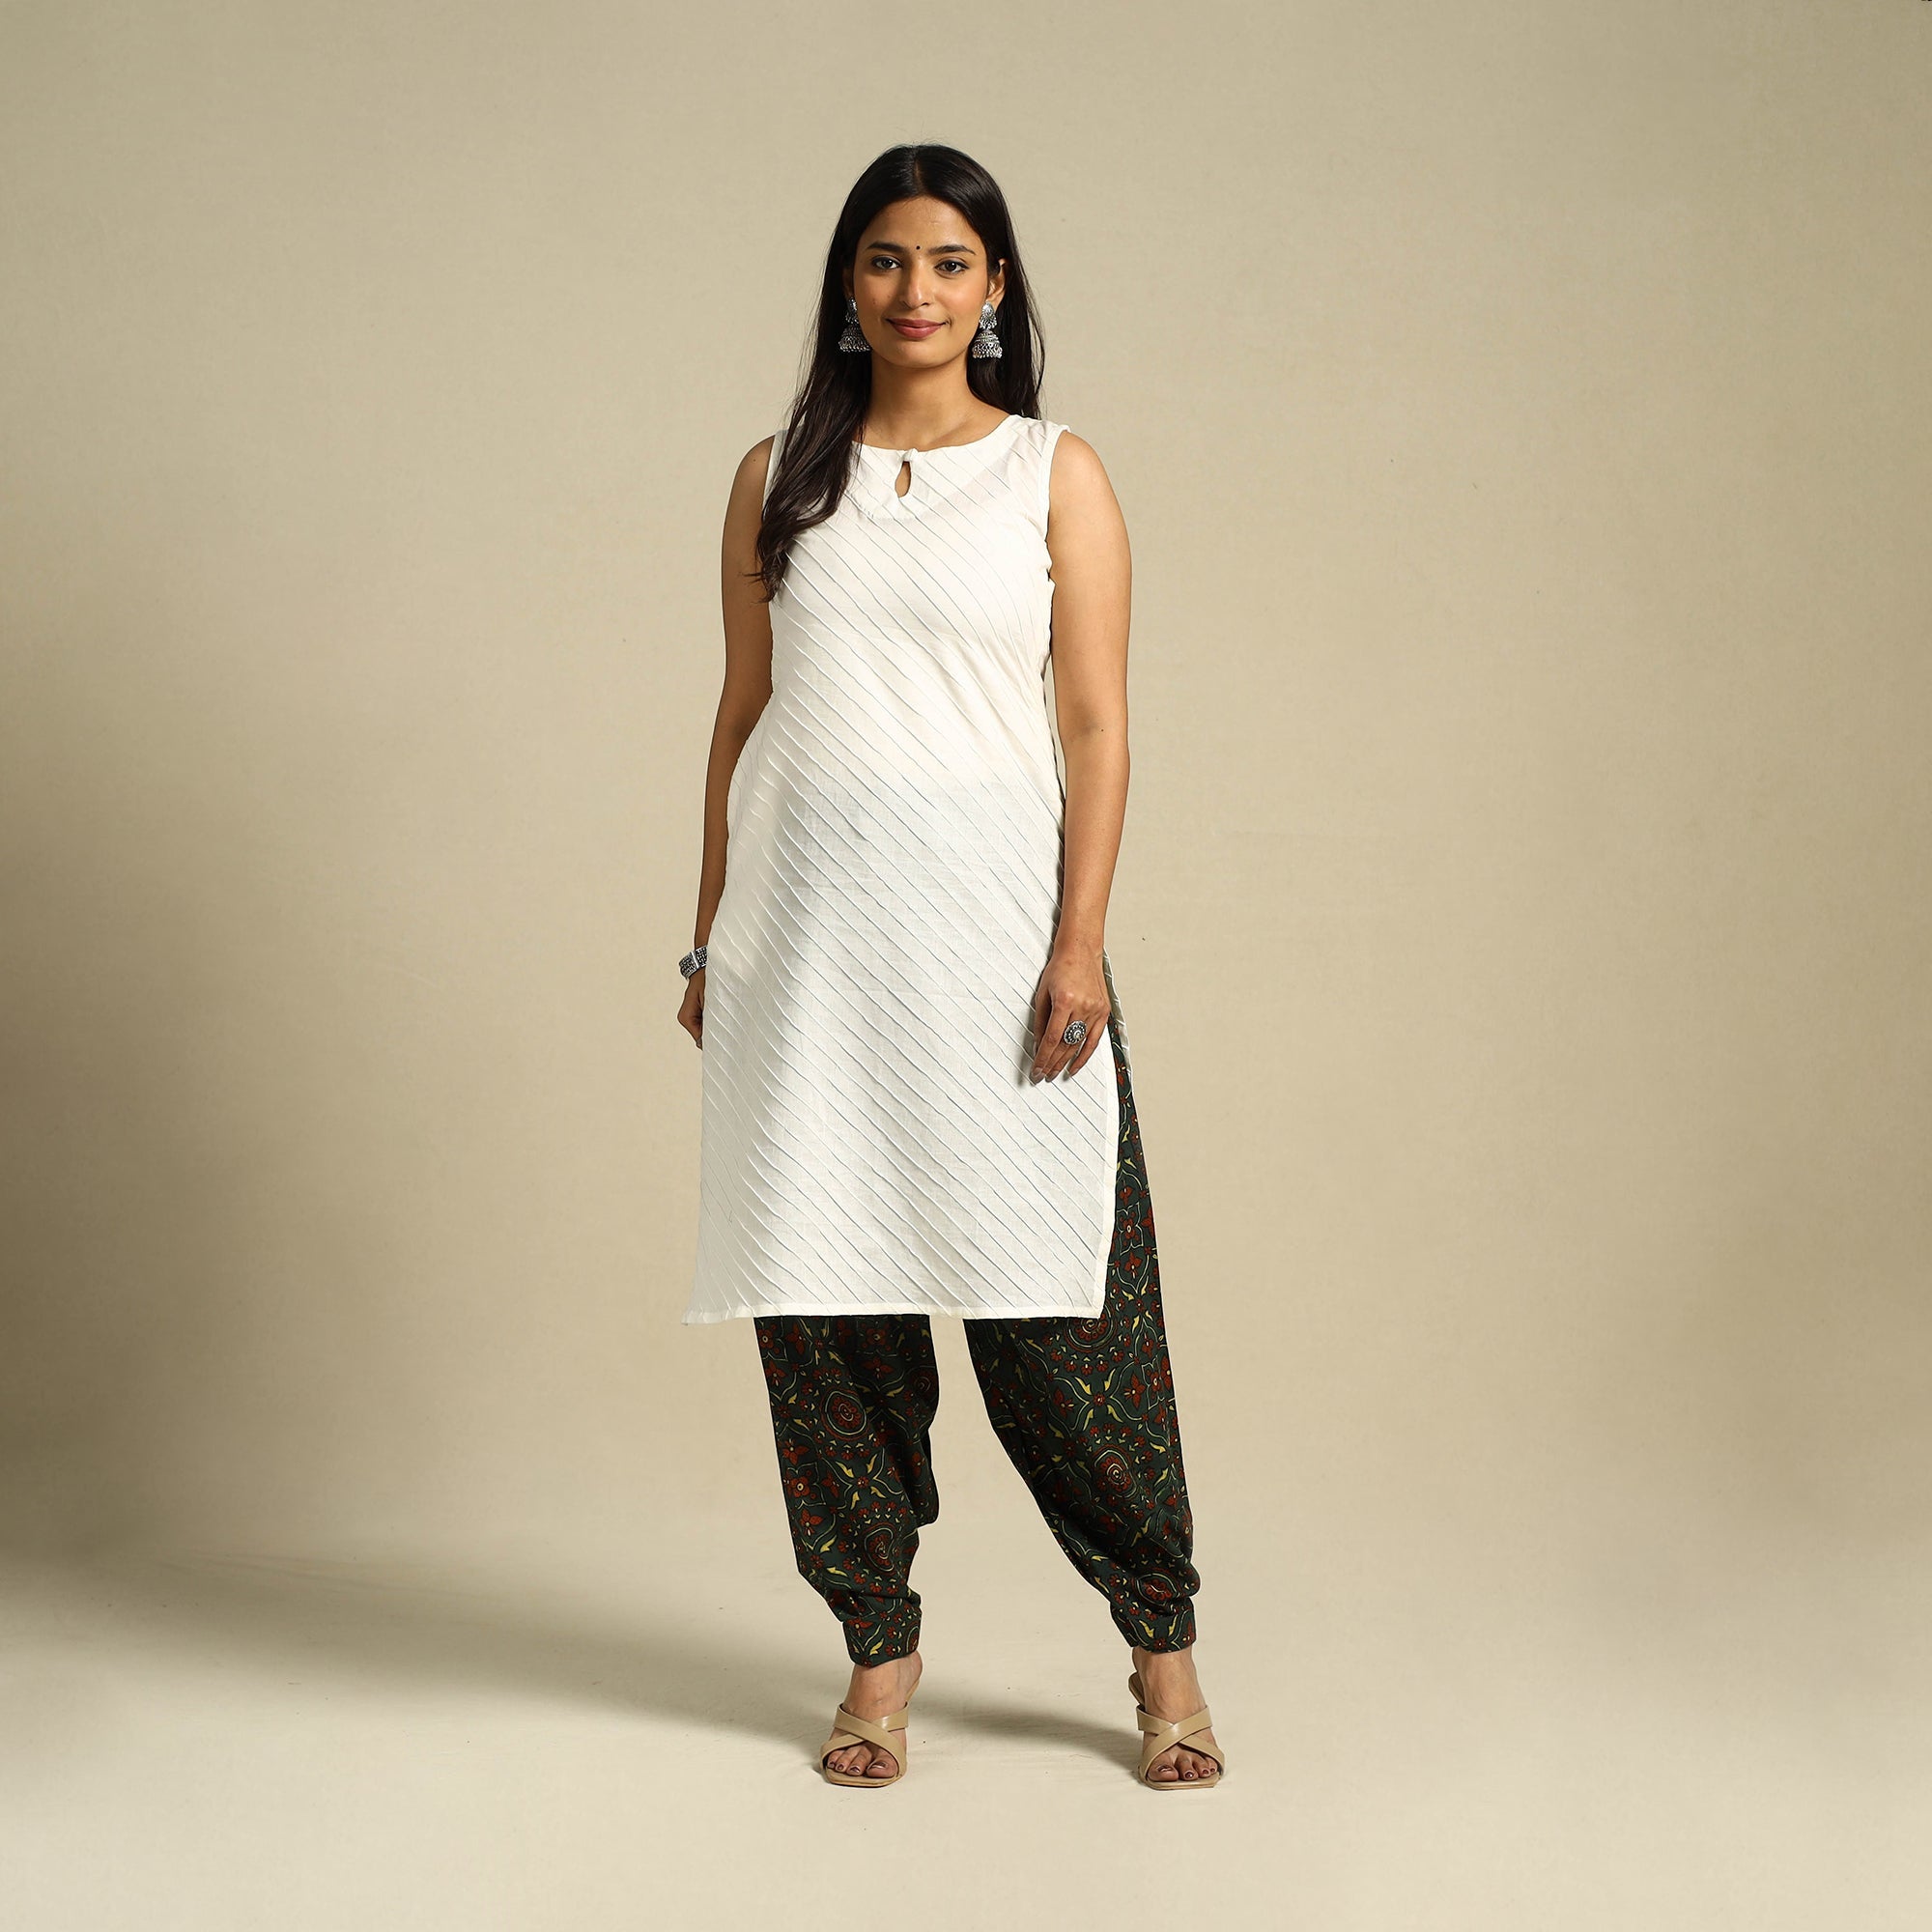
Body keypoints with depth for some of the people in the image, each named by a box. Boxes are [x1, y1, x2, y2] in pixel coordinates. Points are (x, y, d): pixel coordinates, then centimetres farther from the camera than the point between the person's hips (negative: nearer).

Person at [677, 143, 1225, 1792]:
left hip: (989, 913, -2)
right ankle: (880, 1647, 18)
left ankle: (1163, 1641, 13)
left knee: (1054, 1294, -2)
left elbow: (1096, 726, 0)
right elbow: (744, 714, 13)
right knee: (828, 1290, 4)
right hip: (807, 915, 2)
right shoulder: (779, 478, 11)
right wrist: (711, 938, 9)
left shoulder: (1055, 475, 5)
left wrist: (1080, 941, -9)